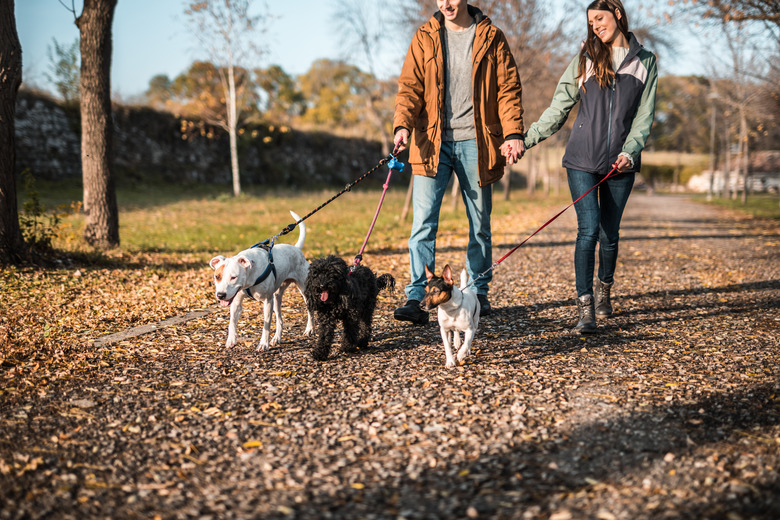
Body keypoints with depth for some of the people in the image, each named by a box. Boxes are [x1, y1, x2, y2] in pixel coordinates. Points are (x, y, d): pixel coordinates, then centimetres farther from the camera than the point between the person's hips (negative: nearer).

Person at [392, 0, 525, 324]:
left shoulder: (492, 37, 5)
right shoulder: (424, 37, 7)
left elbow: (508, 88, 3)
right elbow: (410, 85, 2)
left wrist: (513, 133, -10)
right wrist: (402, 124, -15)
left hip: (474, 142, 0)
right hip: (433, 142, 0)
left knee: (480, 223, 9)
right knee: (423, 221, -8)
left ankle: (478, 292, 24)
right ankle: (415, 298, -6)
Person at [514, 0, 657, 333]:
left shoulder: (645, 62, 9)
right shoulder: (585, 59, 8)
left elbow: (644, 115, 4)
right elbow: (559, 107, 7)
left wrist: (630, 151, -11)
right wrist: (525, 140, -1)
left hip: (621, 161, 1)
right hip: (583, 158, -1)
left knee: (610, 233, 7)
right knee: (589, 230, -12)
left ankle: (604, 290, 33)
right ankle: (585, 309, -11)